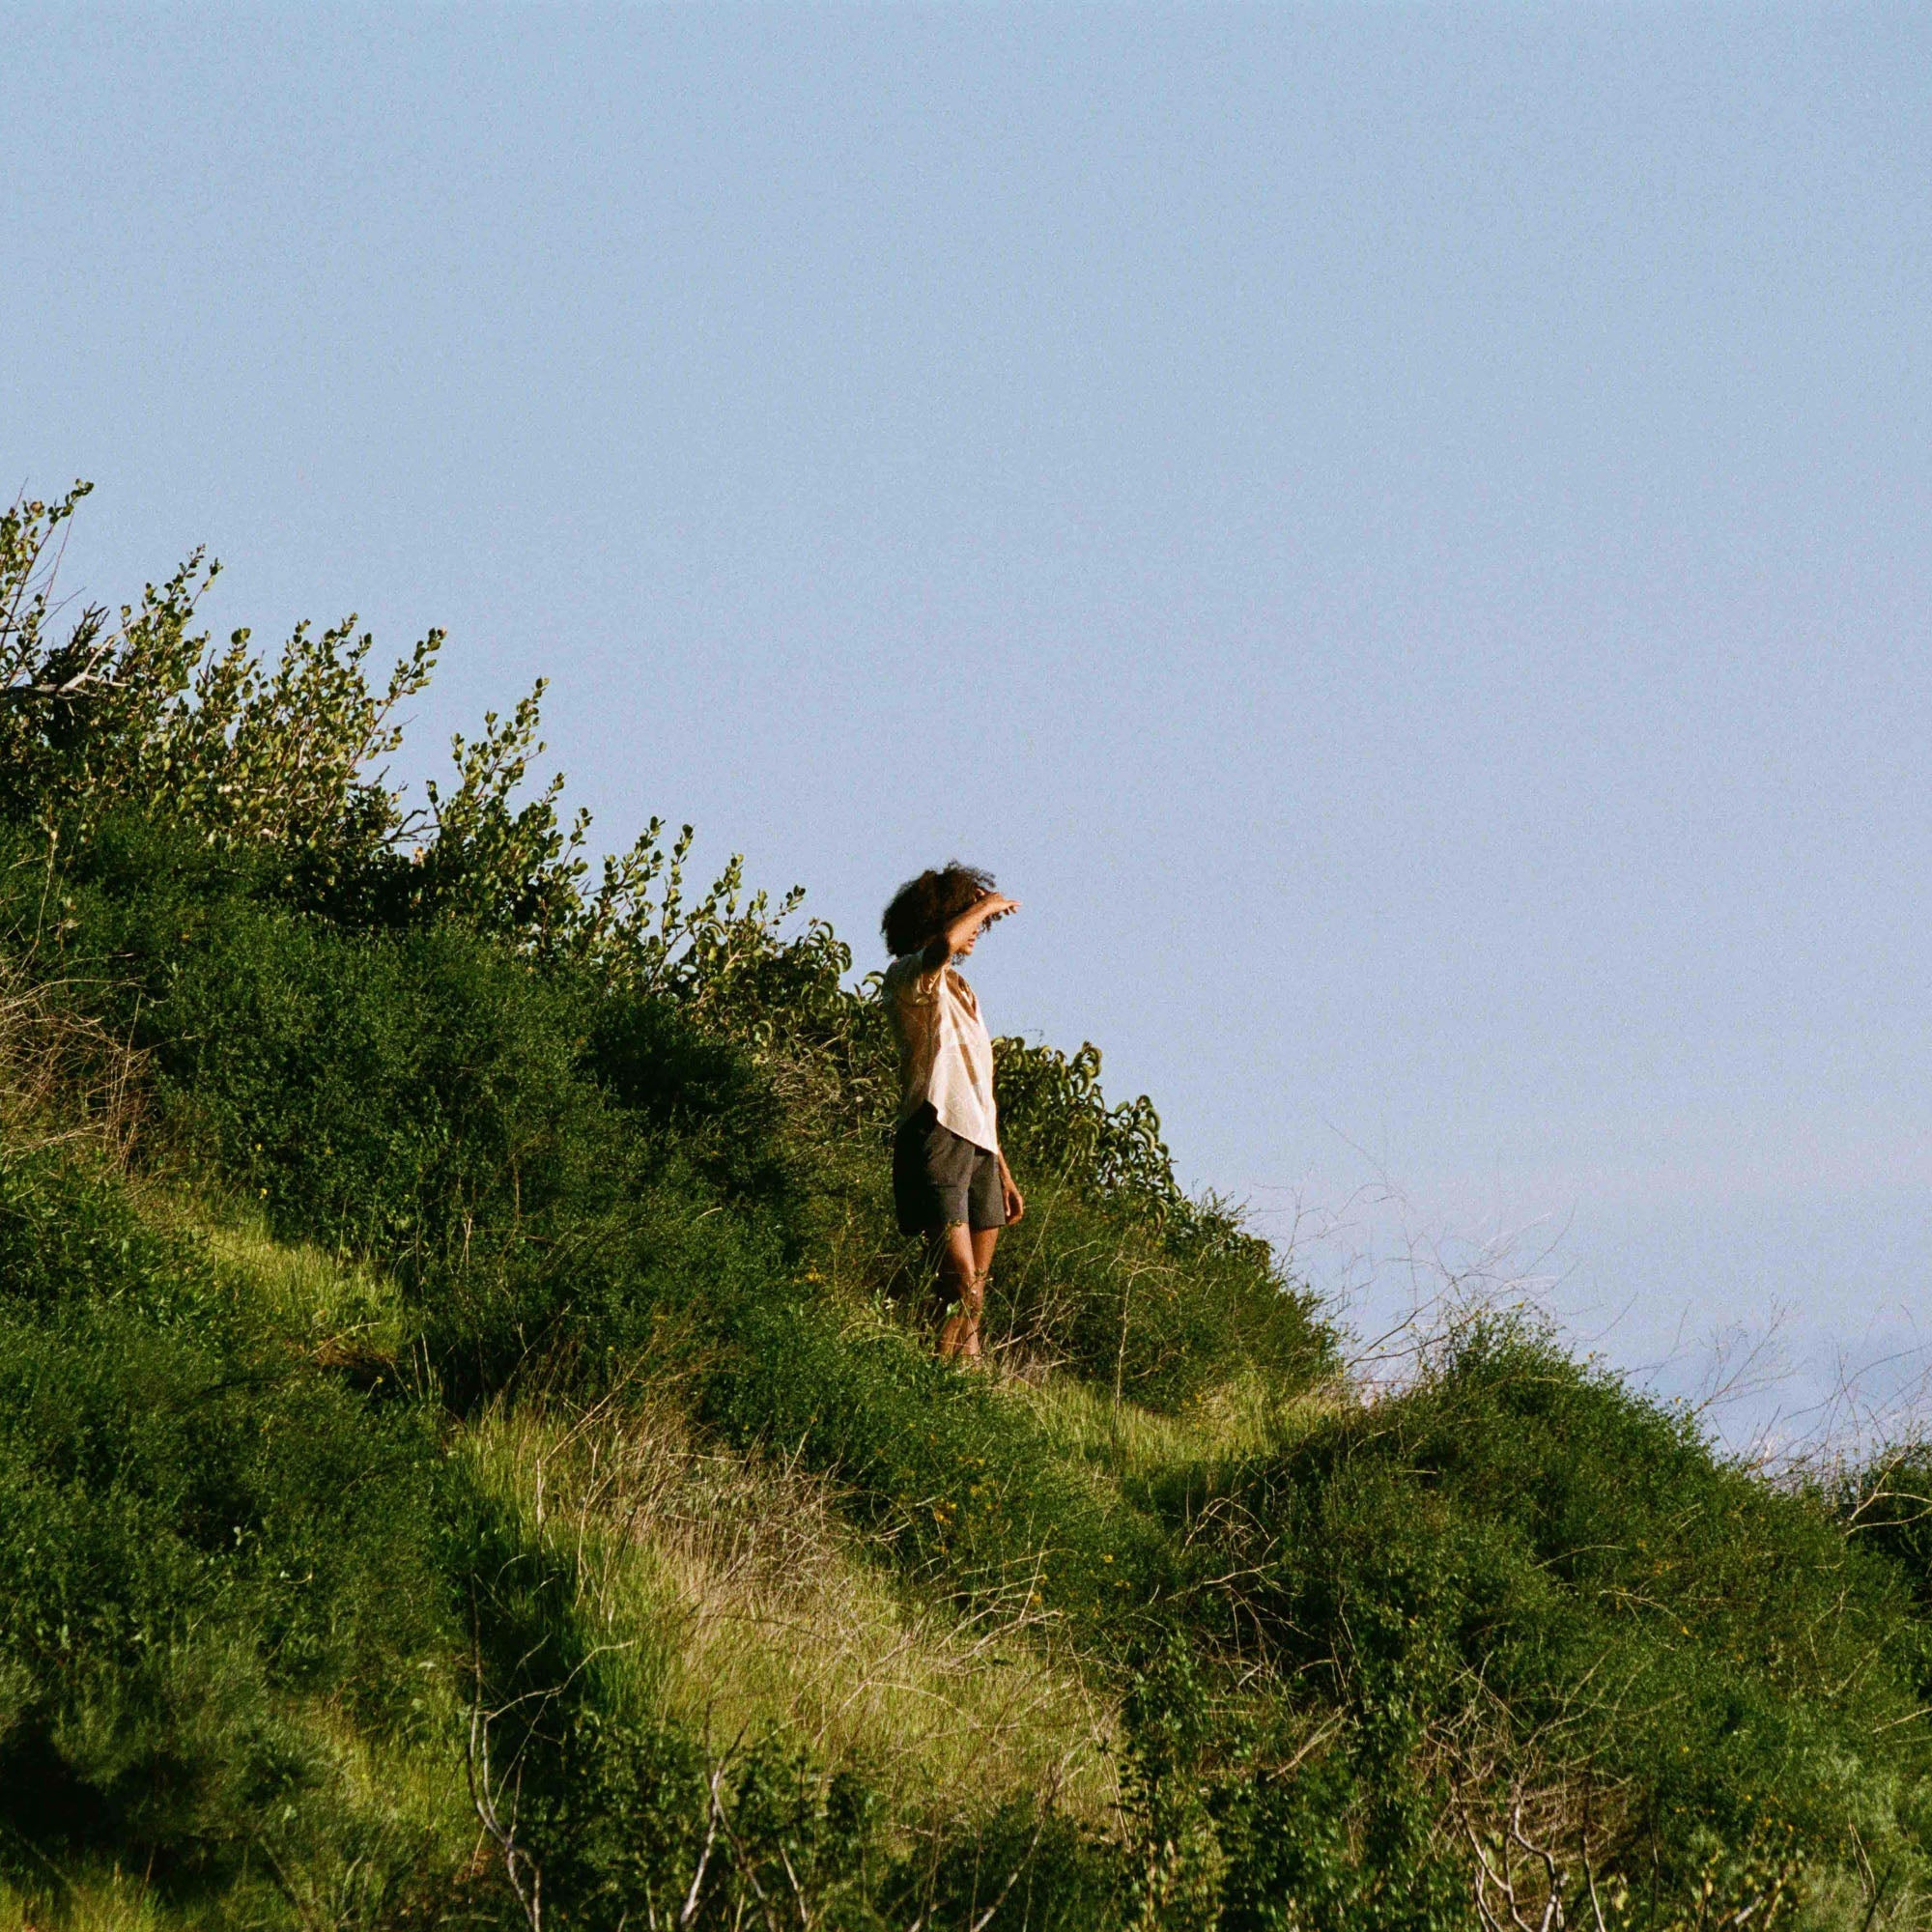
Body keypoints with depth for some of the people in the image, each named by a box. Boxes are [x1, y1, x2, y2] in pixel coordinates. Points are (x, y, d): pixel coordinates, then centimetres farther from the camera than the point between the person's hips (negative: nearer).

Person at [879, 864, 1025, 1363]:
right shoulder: (909, 977, 1)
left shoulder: (964, 996, 27)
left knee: (975, 1294, 2)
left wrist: (1003, 1173, 25)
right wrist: (986, 905, -7)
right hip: (935, 1136, -9)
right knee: (961, 1285, -19)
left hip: (979, 1146, 9)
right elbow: (942, 944, -26)